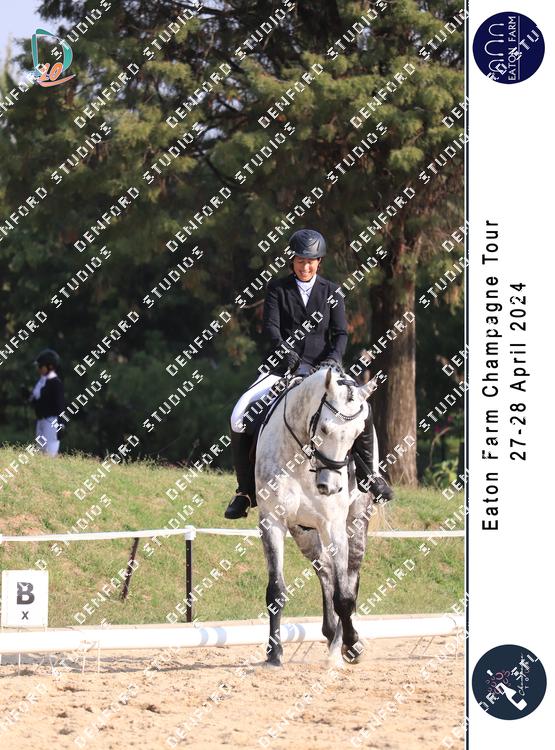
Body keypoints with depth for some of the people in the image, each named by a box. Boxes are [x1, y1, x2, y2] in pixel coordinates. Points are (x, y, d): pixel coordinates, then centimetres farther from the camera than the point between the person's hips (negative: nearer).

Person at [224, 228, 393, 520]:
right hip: (283, 367, 0)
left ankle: (369, 474, 0)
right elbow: (270, 325, -7)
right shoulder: (277, 289, 5)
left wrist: (333, 358, -16)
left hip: (322, 366, 0)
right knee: (240, 414, -20)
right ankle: (246, 490, -9)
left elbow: (341, 332, 4)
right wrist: (283, 350, -25)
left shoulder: (331, 292, 9)